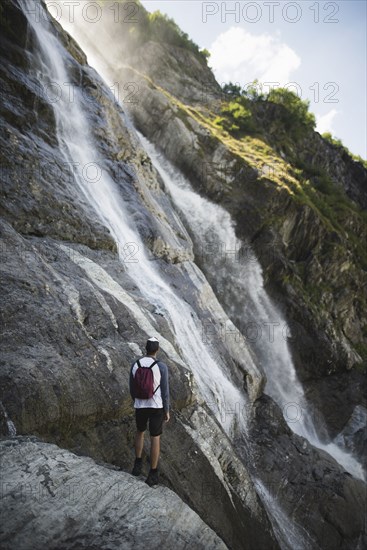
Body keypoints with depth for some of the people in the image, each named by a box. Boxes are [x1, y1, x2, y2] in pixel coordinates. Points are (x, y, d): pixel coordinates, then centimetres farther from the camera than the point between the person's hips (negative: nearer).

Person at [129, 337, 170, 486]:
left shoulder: (135, 364, -6)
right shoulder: (162, 367, -17)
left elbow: (132, 388, 4)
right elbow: (165, 392, -11)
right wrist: (167, 411, 2)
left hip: (140, 406, 3)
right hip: (156, 407, -3)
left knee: (140, 431, 30)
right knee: (155, 439, 11)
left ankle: (138, 465, 31)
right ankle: (152, 475, 18)